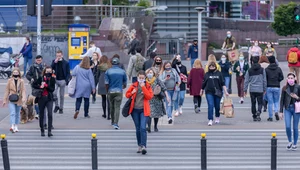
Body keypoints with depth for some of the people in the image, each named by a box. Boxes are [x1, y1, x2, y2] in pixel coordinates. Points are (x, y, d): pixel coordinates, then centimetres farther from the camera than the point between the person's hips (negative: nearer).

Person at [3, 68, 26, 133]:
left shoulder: (21, 81, 2)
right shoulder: (10, 81, 3)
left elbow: (23, 90, -3)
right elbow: (7, 90, 6)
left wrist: (23, 98, -19)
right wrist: (5, 100, 4)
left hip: (19, 100, 1)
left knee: (17, 114, 11)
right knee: (12, 113, -14)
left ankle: (16, 126, 22)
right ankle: (12, 126, -23)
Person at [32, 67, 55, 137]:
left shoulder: (52, 79, 1)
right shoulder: (41, 78, 0)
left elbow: (52, 89, -7)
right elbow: (34, 85, 3)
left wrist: (46, 85, -18)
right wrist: (40, 87, -12)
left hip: (49, 98, -1)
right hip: (41, 98, 1)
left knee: (50, 114, -15)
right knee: (41, 115, 8)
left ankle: (49, 131, -17)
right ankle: (42, 131, 21)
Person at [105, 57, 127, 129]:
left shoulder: (108, 71, -2)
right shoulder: (122, 71, 0)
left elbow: (106, 83, -4)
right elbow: (125, 83, 7)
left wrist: (107, 90, 12)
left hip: (111, 91, 1)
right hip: (119, 91, -1)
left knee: (112, 107, 17)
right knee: (117, 107, -5)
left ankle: (113, 122, 29)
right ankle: (115, 123, -17)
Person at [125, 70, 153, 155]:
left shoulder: (148, 86, 2)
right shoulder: (133, 85, 6)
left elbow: (149, 96, -11)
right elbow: (127, 94, 13)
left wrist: (143, 87, -17)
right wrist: (132, 93, -8)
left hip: (144, 110, -3)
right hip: (135, 109, 3)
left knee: (143, 128, -16)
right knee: (138, 128, 9)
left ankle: (143, 146, -20)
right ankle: (139, 146, 19)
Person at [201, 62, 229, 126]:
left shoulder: (219, 74, 4)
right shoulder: (207, 74, 8)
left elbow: (222, 83, 1)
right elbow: (204, 84, 15)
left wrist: (225, 91, -5)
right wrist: (201, 91, 20)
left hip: (217, 92, 0)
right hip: (209, 92, 0)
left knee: (217, 106, 10)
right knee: (210, 106, -11)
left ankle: (217, 118, 33)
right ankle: (210, 120, -11)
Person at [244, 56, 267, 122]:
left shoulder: (249, 70, 2)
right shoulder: (262, 70, 0)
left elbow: (246, 81, 3)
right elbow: (264, 80, 3)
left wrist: (245, 89, 10)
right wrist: (264, 89, 12)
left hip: (252, 90, 1)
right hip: (260, 89, -1)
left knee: (253, 103, 11)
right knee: (260, 103, 4)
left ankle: (254, 116, 12)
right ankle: (258, 112, -23)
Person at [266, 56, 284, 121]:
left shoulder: (266, 69, -4)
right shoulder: (278, 69, -2)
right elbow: (281, 77, -3)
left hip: (269, 87, -1)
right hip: (277, 87, 1)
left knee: (270, 102, 4)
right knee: (276, 101, 14)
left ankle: (270, 117, 5)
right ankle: (276, 112, -11)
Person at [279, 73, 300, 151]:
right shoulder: (284, 88, 2)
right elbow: (282, 100, 6)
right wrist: (281, 111, 4)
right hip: (287, 109, 1)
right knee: (288, 127, -7)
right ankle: (290, 141, 16)